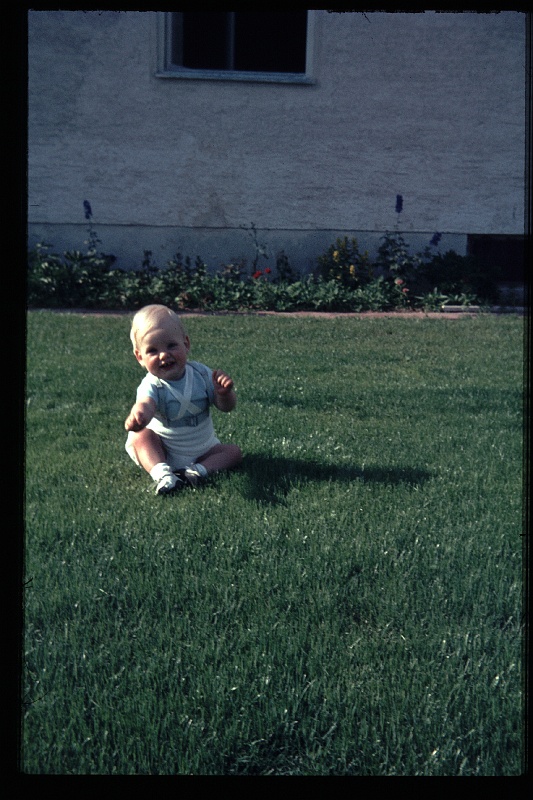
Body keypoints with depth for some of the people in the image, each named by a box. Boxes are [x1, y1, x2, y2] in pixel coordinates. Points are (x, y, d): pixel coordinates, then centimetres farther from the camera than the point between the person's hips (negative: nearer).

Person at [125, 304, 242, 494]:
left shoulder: (201, 373, -10)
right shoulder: (151, 386, -21)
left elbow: (226, 407, -4)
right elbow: (145, 404, -45)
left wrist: (224, 393, -28)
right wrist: (137, 415, -70)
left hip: (202, 450, 3)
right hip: (161, 452, -3)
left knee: (234, 452, -12)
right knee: (141, 436, -26)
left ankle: (200, 469, -29)